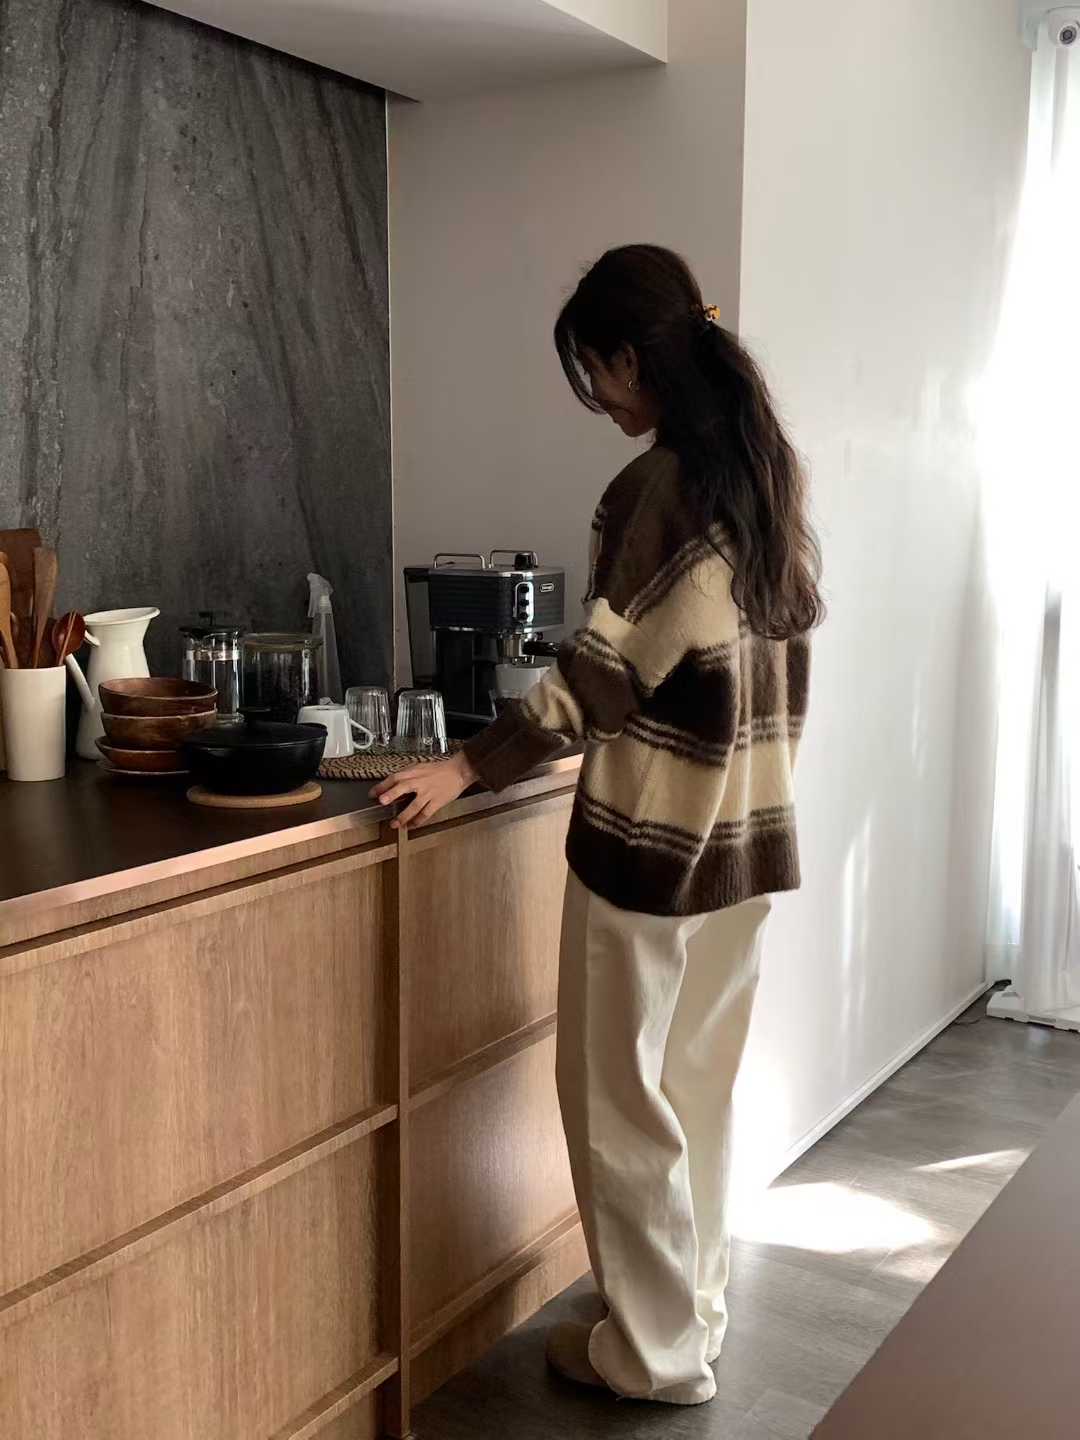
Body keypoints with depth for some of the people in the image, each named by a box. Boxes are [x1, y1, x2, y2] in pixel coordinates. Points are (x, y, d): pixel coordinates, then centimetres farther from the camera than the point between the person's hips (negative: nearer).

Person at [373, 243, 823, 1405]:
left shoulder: (657, 487, -18)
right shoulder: (768, 464, 7)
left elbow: (606, 669, -21)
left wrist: (469, 766, -15)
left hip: (655, 836, -9)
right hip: (749, 830, 9)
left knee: (618, 1094, 8)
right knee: (696, 1083, 20)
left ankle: (656, 1349, 22)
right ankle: (692, 1308, 36)